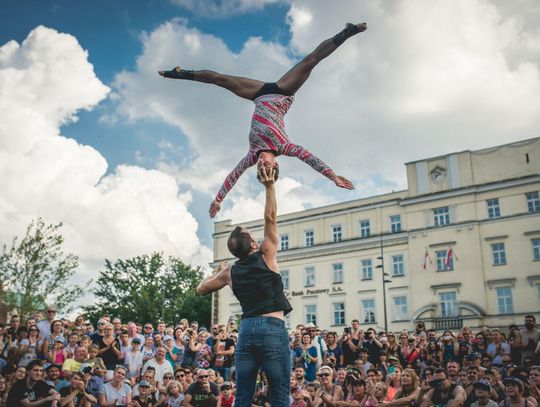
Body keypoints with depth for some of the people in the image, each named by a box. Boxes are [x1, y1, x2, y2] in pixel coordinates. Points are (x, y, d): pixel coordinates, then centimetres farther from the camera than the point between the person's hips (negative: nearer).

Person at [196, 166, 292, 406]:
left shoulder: (231, 272, 12)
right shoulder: (266, 257, 0)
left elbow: (201, 289, 24)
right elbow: (270, 218, 2)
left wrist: (218, 272, 36)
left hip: (246, 329, 5)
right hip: (273, 328, -5)